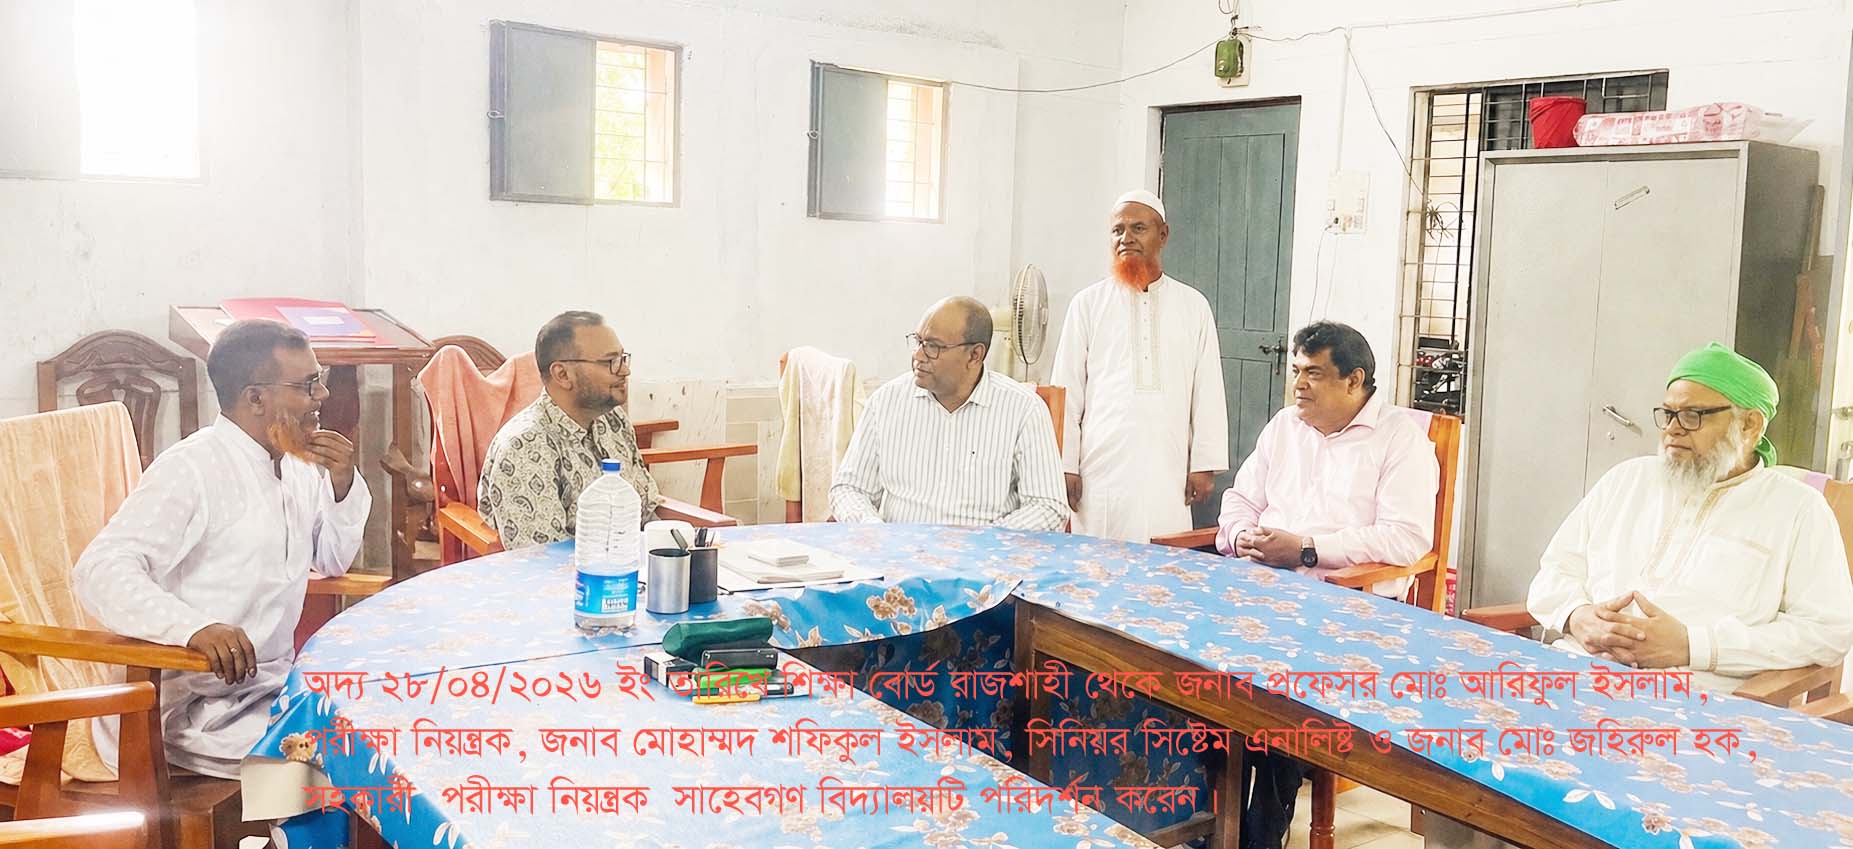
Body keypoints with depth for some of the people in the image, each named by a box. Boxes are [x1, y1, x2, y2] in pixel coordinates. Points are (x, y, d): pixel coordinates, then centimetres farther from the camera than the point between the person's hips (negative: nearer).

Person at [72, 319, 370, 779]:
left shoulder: (299, 465, 9)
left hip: (272, 685, 8)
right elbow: (100, 571, -25)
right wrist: (194, 628, -41)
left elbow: (333, 561, 21)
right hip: (191, 703, -8)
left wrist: (344, 485, 3)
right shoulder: (191, 469, -16)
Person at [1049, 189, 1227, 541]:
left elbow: (1208, 391, 10)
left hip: (1167, 474, 1)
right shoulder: (1088, 303, 8)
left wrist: (1205, 465, 5)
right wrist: (1065, 465, 1)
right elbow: (1067, 390, 6)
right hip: (1100, 472, 0)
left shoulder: (1194, 306, 12)